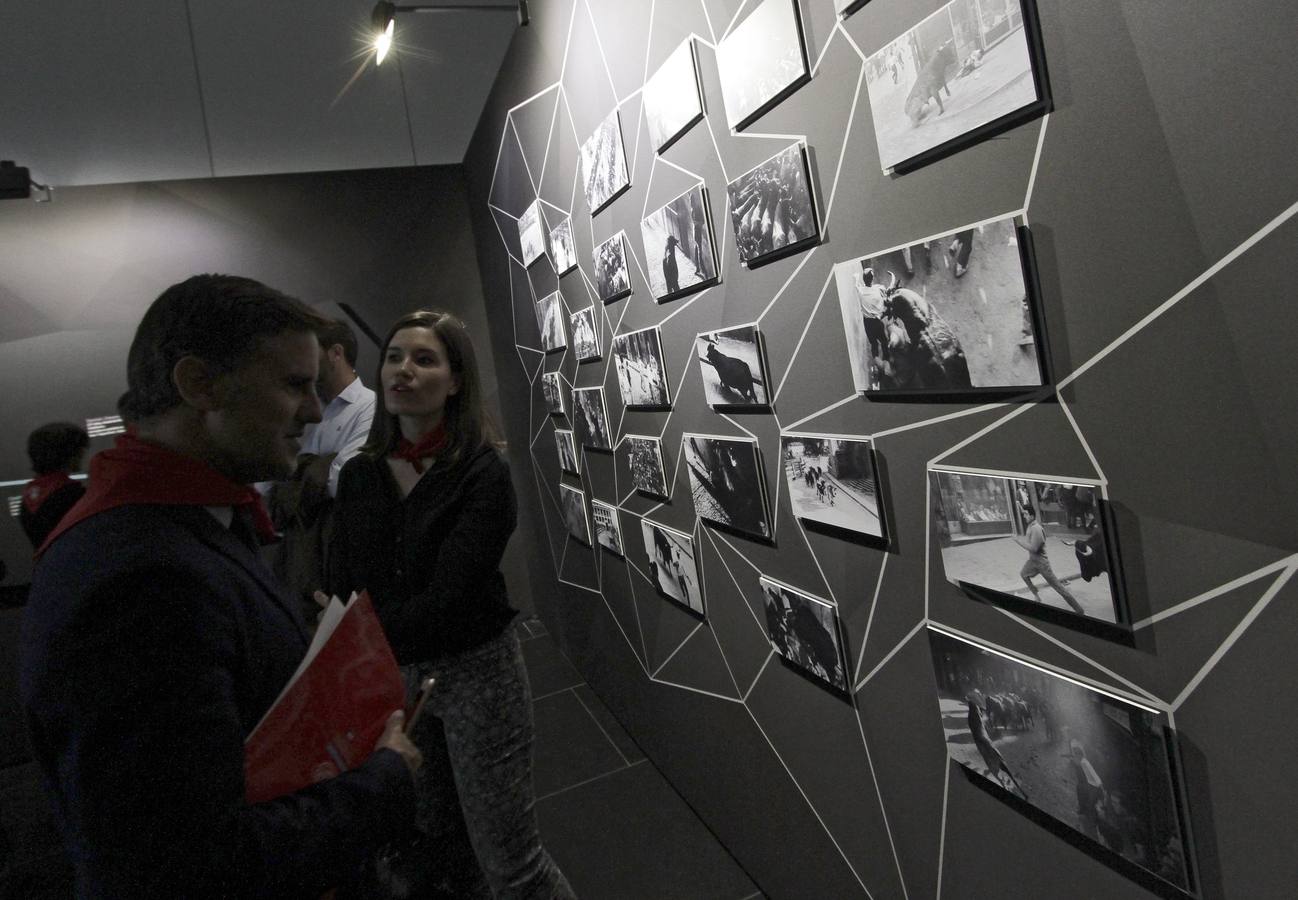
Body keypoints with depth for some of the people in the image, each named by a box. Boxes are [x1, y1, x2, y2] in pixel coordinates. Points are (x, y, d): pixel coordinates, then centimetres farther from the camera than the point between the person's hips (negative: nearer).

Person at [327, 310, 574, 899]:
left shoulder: (483, 474, -16)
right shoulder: (358, 475, 1)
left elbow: (446, 597, -23)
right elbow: (341, 591, -1)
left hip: (475, 672, -5)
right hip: (391, 676, 6)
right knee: (436, 840, 23)